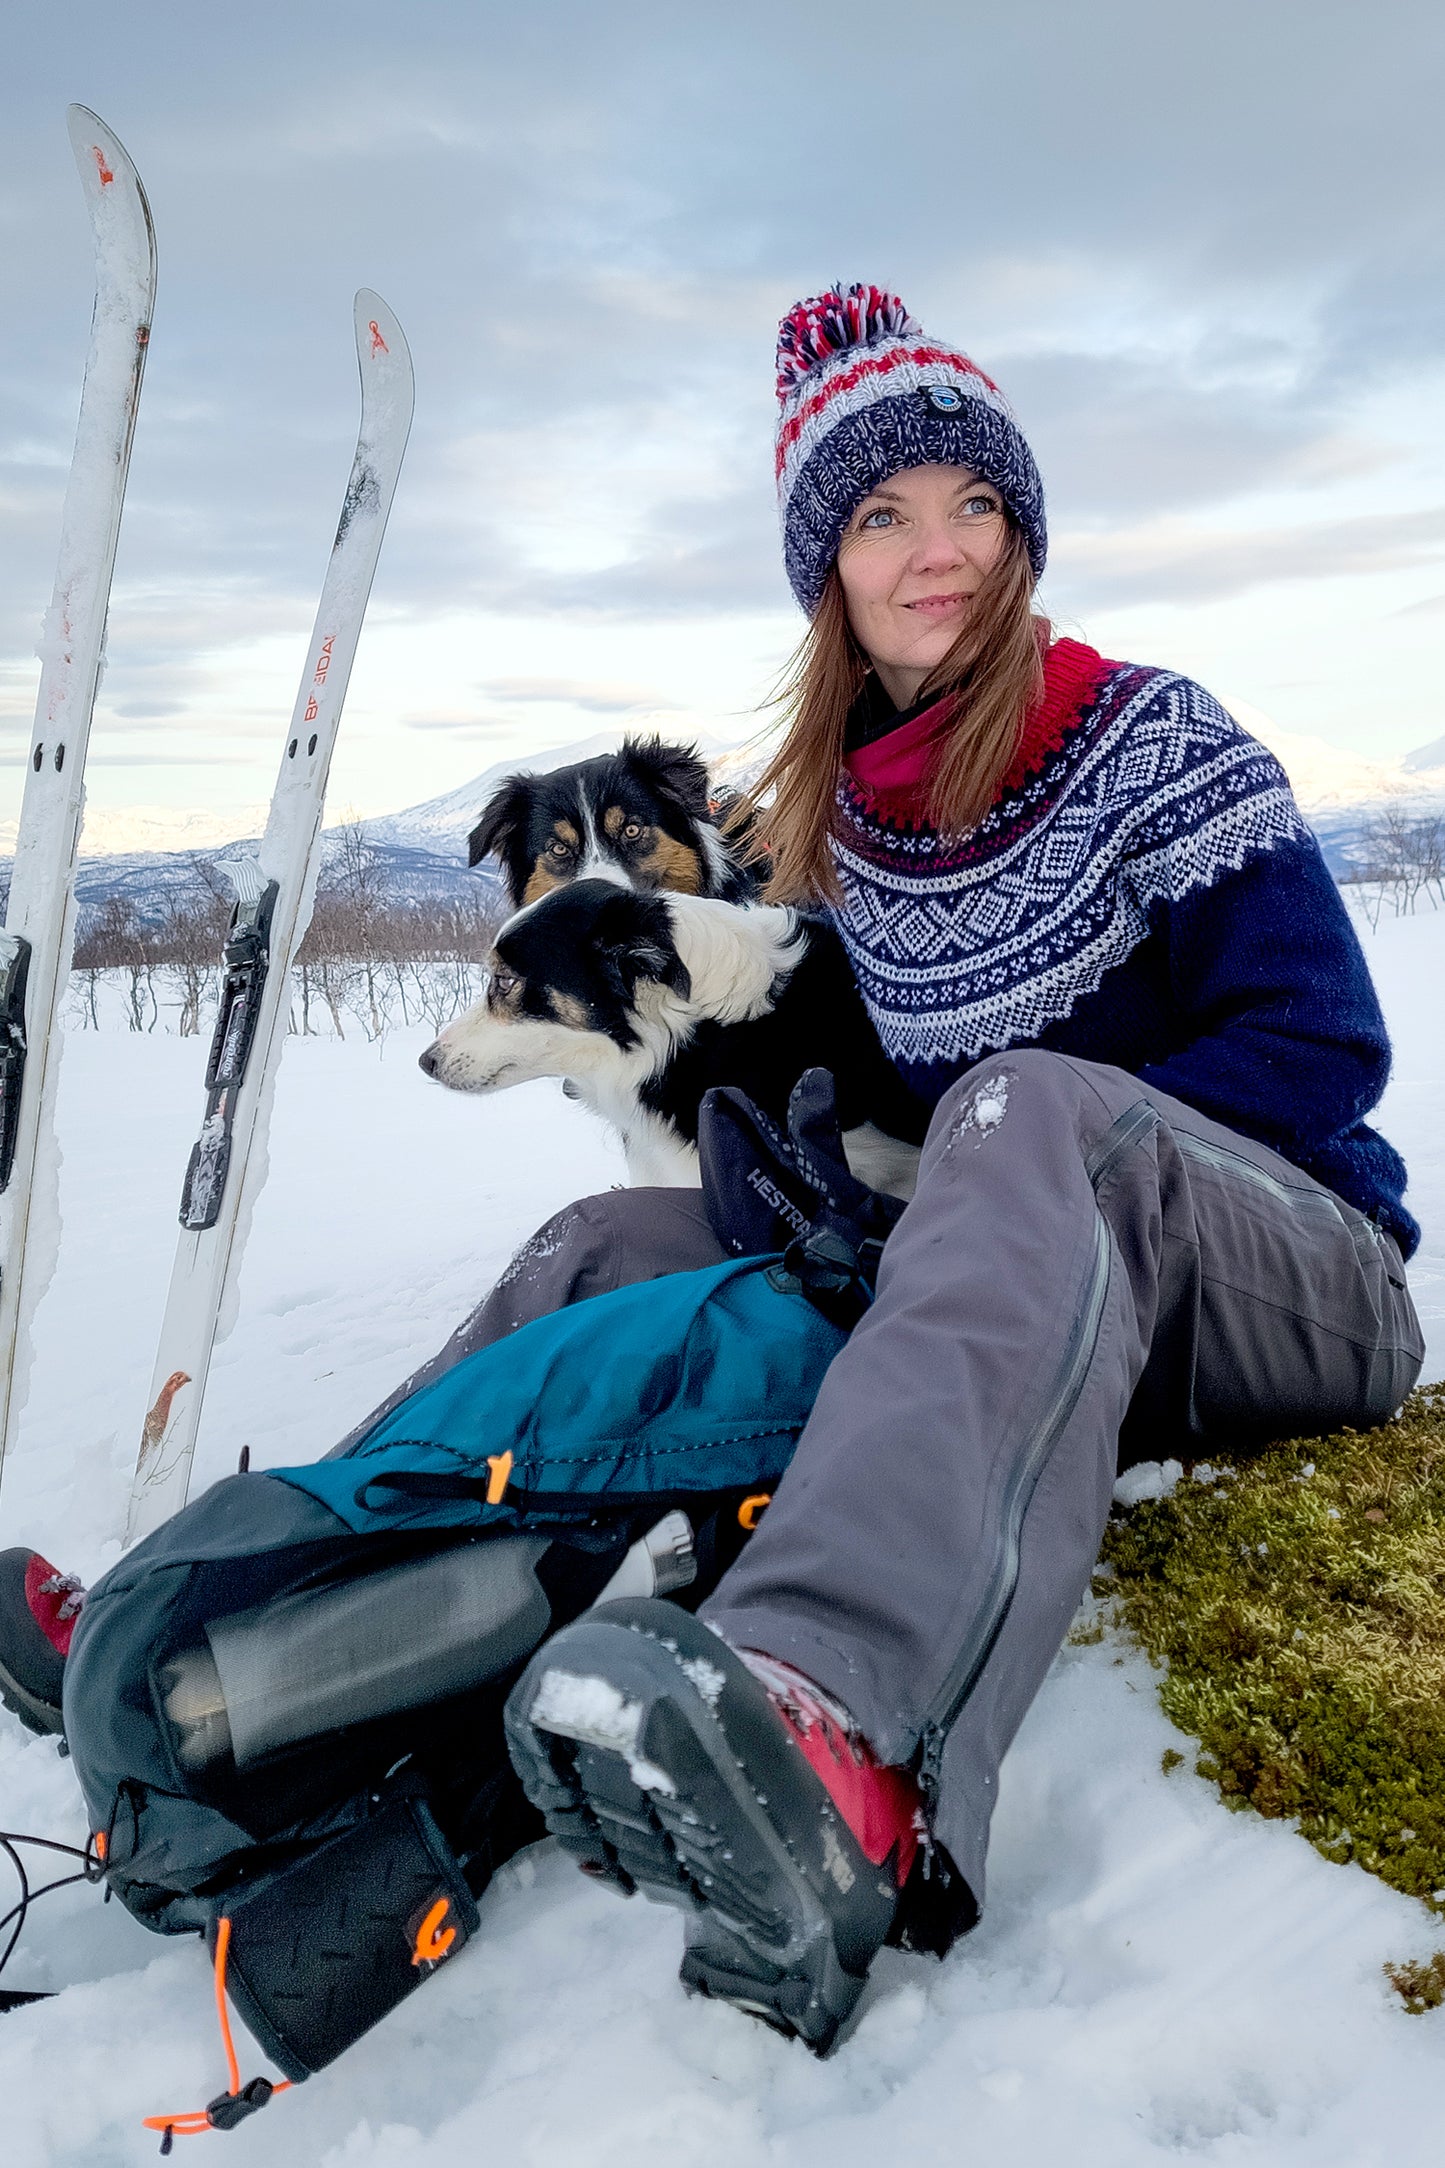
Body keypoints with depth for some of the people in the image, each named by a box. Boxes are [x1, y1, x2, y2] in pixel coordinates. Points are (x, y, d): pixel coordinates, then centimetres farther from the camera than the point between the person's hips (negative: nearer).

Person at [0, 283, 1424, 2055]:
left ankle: (842, 1736, -65)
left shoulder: (1140, 735, -5)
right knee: (618, 1240, -8)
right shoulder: (836, 823, 9)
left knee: (1036, 1108, -38)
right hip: (1046, 1317, 5)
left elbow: (1319, 1041, -11)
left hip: (1303, 1277, -4)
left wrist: (1019, 1158, -17)